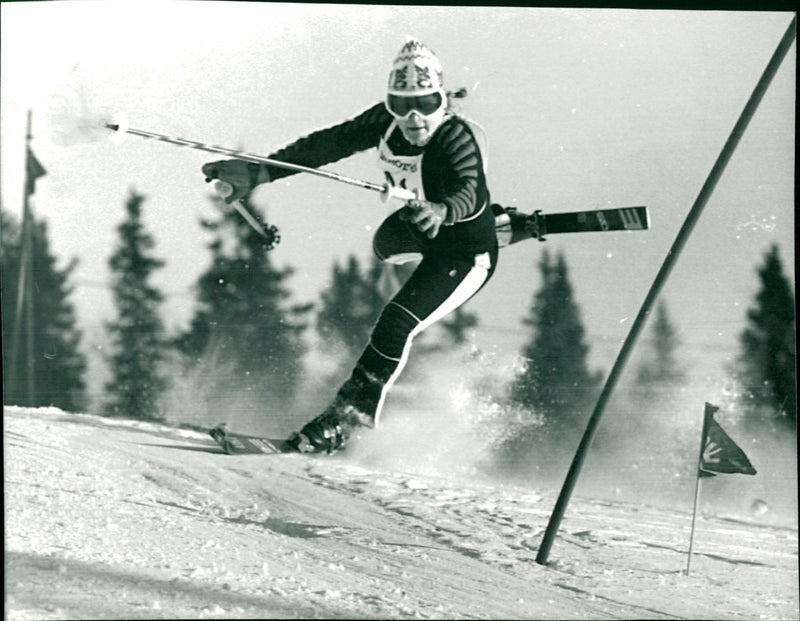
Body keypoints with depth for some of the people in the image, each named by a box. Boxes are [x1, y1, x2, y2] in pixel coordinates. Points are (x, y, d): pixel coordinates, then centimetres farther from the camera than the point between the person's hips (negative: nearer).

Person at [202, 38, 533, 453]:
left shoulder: (457, 139, -35)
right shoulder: (386, 121, -18)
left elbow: (466, 194, -52)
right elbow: (328, 144, -13)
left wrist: (441, 212, -75)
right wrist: (260, 172, -16)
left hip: (467, 254, -8)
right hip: (427, 226, 8)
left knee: (397, 322, -25)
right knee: (386, 243, 39)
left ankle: (347, 415, -12)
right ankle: (506, 224, 54)